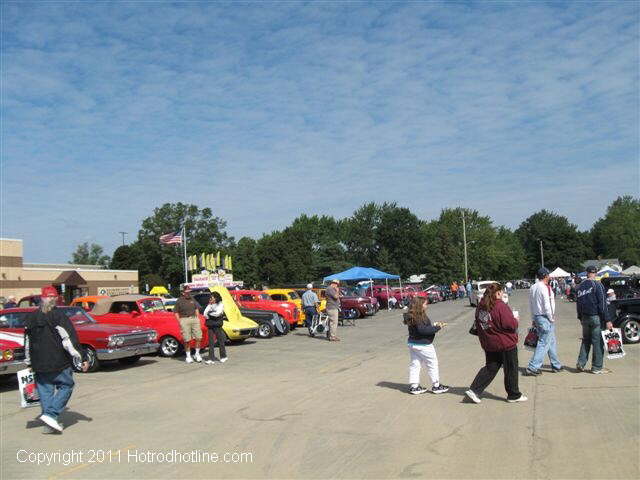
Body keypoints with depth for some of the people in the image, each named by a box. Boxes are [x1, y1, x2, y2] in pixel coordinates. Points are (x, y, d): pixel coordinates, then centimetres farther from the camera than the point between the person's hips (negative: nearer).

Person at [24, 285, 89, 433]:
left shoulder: (31, 317, 7)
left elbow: (27, 343, 14)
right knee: (66, 386, 8)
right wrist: (82, 359, -11)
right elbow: (70, 340, -15)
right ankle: (51, 414, -8)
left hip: (38, 364, 6)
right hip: (59, 363, -5)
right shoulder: (58, 316, -12)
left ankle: (49, 424, 13)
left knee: (45, 391, 12)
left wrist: (29, 362, 24)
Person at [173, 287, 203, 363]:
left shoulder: (192, 299, 12)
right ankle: (188, 356, 11)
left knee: (198, 338, 0)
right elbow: (176, 312, -2)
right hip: (184, 320, -4)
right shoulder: (179, 301, -3)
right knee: (187, 340, -1)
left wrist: (197, 318, 14)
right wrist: (180, 322, -8)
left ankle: (197, 354, 14)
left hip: (194, 319, 4)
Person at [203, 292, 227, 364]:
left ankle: (223, 357, 17)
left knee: (220, 340, 3)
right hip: (210, 324, 5)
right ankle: (211, 359, 0)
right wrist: (213, 315, -6)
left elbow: (218, 313, -15)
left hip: (217, 324, -5)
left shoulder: (220, 304, 0)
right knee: (211, 342, 1)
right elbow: (205, 314, 5)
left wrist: (209, 314, -2)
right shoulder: (209, 305, 15)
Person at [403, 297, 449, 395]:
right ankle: (436, 386, 18)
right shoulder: (420, 317, -22)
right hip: (423, 345, -9)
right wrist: (436, 328, -20)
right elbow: (422, 330, -27)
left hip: (412, 343, 9)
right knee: (432, 364, 8)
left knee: (414, 365, 14)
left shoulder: (411, 316, 6)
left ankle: (413, 386, 18)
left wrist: (433, 325, 8)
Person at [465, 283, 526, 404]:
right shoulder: (501, 306, -21)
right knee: (511, 370, 11)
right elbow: (510, 324, -22)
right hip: (505, 344, -7)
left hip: (488, 344, 7)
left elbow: (478, 324, 12)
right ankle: (514, 395, 24)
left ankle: (474, 390, 5)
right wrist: (516, 320, -1)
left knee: (490, 368, 15)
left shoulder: (480, 306, 4)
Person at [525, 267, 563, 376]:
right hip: (545, 318, -9)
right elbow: (547, 306, -20)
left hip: (537, 317, 9)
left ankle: (556, 365, 28)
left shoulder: (532, 288, 10)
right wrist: (551, 318, -7)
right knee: (543, 344, -5)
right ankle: (532, 368, -8)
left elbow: (531, 305, 14)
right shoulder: (544, 288, -17)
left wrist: (533, 320, 19)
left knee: (552, 342, 19)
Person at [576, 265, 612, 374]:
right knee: (598, 342, 2)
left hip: (585, 317, 6)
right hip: (596, 317, -6)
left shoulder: (581, 286, 7)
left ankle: (581, 363, 12)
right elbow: (602, 303, -15)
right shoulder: (597, 285, -12)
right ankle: (597, 367, 7)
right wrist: (607, 320, -13)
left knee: (585, 340, 16)